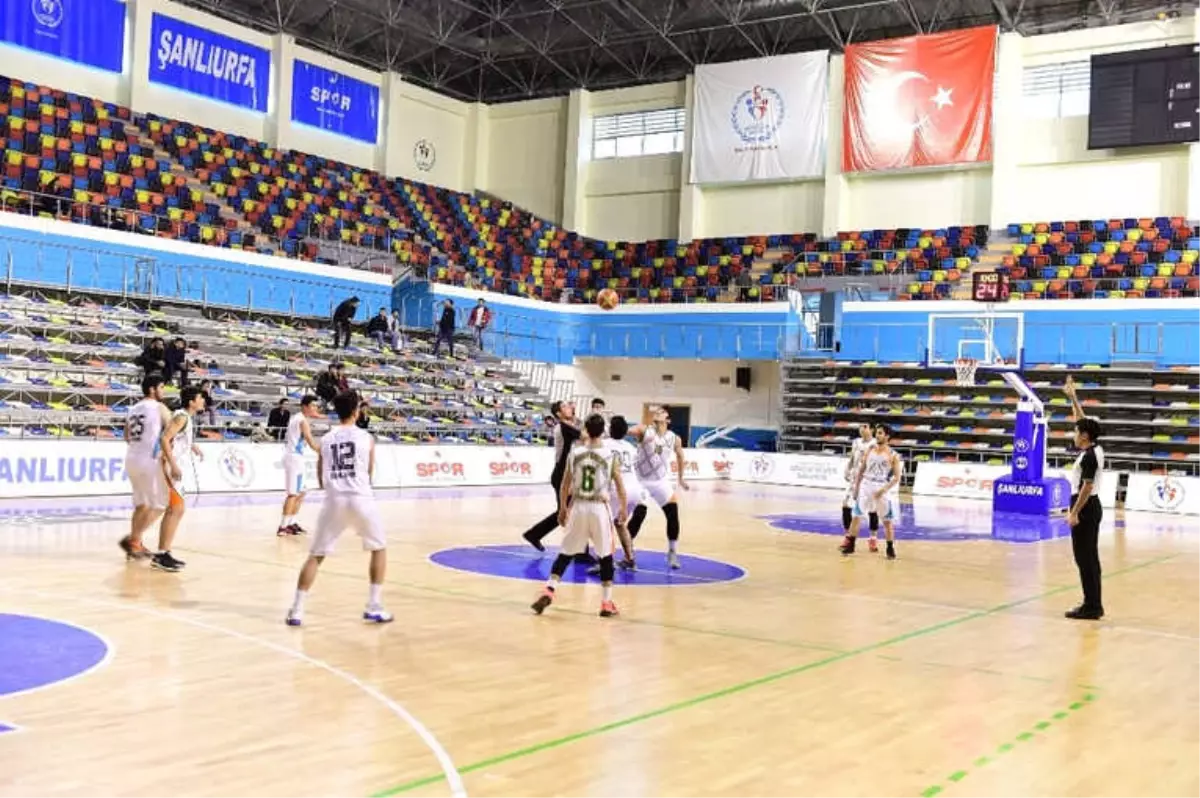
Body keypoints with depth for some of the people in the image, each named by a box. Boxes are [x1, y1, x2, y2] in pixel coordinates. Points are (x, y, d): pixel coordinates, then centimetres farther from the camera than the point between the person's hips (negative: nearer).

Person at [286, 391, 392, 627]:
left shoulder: (325, 439, 12)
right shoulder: (366, 438, 6)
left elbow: (321, 482, 17)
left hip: (334, 500, 2)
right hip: (361, 499, -2)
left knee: (316, 555, 12)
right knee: (379, 549, 18)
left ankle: (296, 610, 5)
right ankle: (374, 608, 13)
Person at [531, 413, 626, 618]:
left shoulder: (574, 453, 0)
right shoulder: (610, 454, -6)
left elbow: (565, 485, 6)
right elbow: (619, 486, -2)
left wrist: (563, 508, 18)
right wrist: (623, 508, 13)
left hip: (578, 507, 2)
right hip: (600, 508, -2)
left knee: (565, 553, 13)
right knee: (606, 556, 9)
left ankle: (548, 591, 1)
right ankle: (606, 603, 9)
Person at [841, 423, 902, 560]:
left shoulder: (893, 455, -7)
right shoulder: (869, 451, 4)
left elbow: (897, 477, -9)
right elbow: (861, 470, 10)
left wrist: (884, 489, -20)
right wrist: (856, 488, 7)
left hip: (883, 489, -3)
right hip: (866, 486, 3)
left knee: (887, 521, 3)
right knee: (857, 516, 2)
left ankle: (890, 548, 16)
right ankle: (850, 545, 12)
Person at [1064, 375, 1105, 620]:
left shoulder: (1088, 457, -18)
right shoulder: (1095, 449, 8)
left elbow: (1086, 487, -21)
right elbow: (1084, 421, 20)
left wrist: (1074, 513, -20)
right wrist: (1073, 397, 21)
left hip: (1085, 509, -10)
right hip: (1092, 508, 10)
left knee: (1084, 558, -7)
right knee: (1090, 557, 12)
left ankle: (1091, 607, -5)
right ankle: (1095, 605, 15)